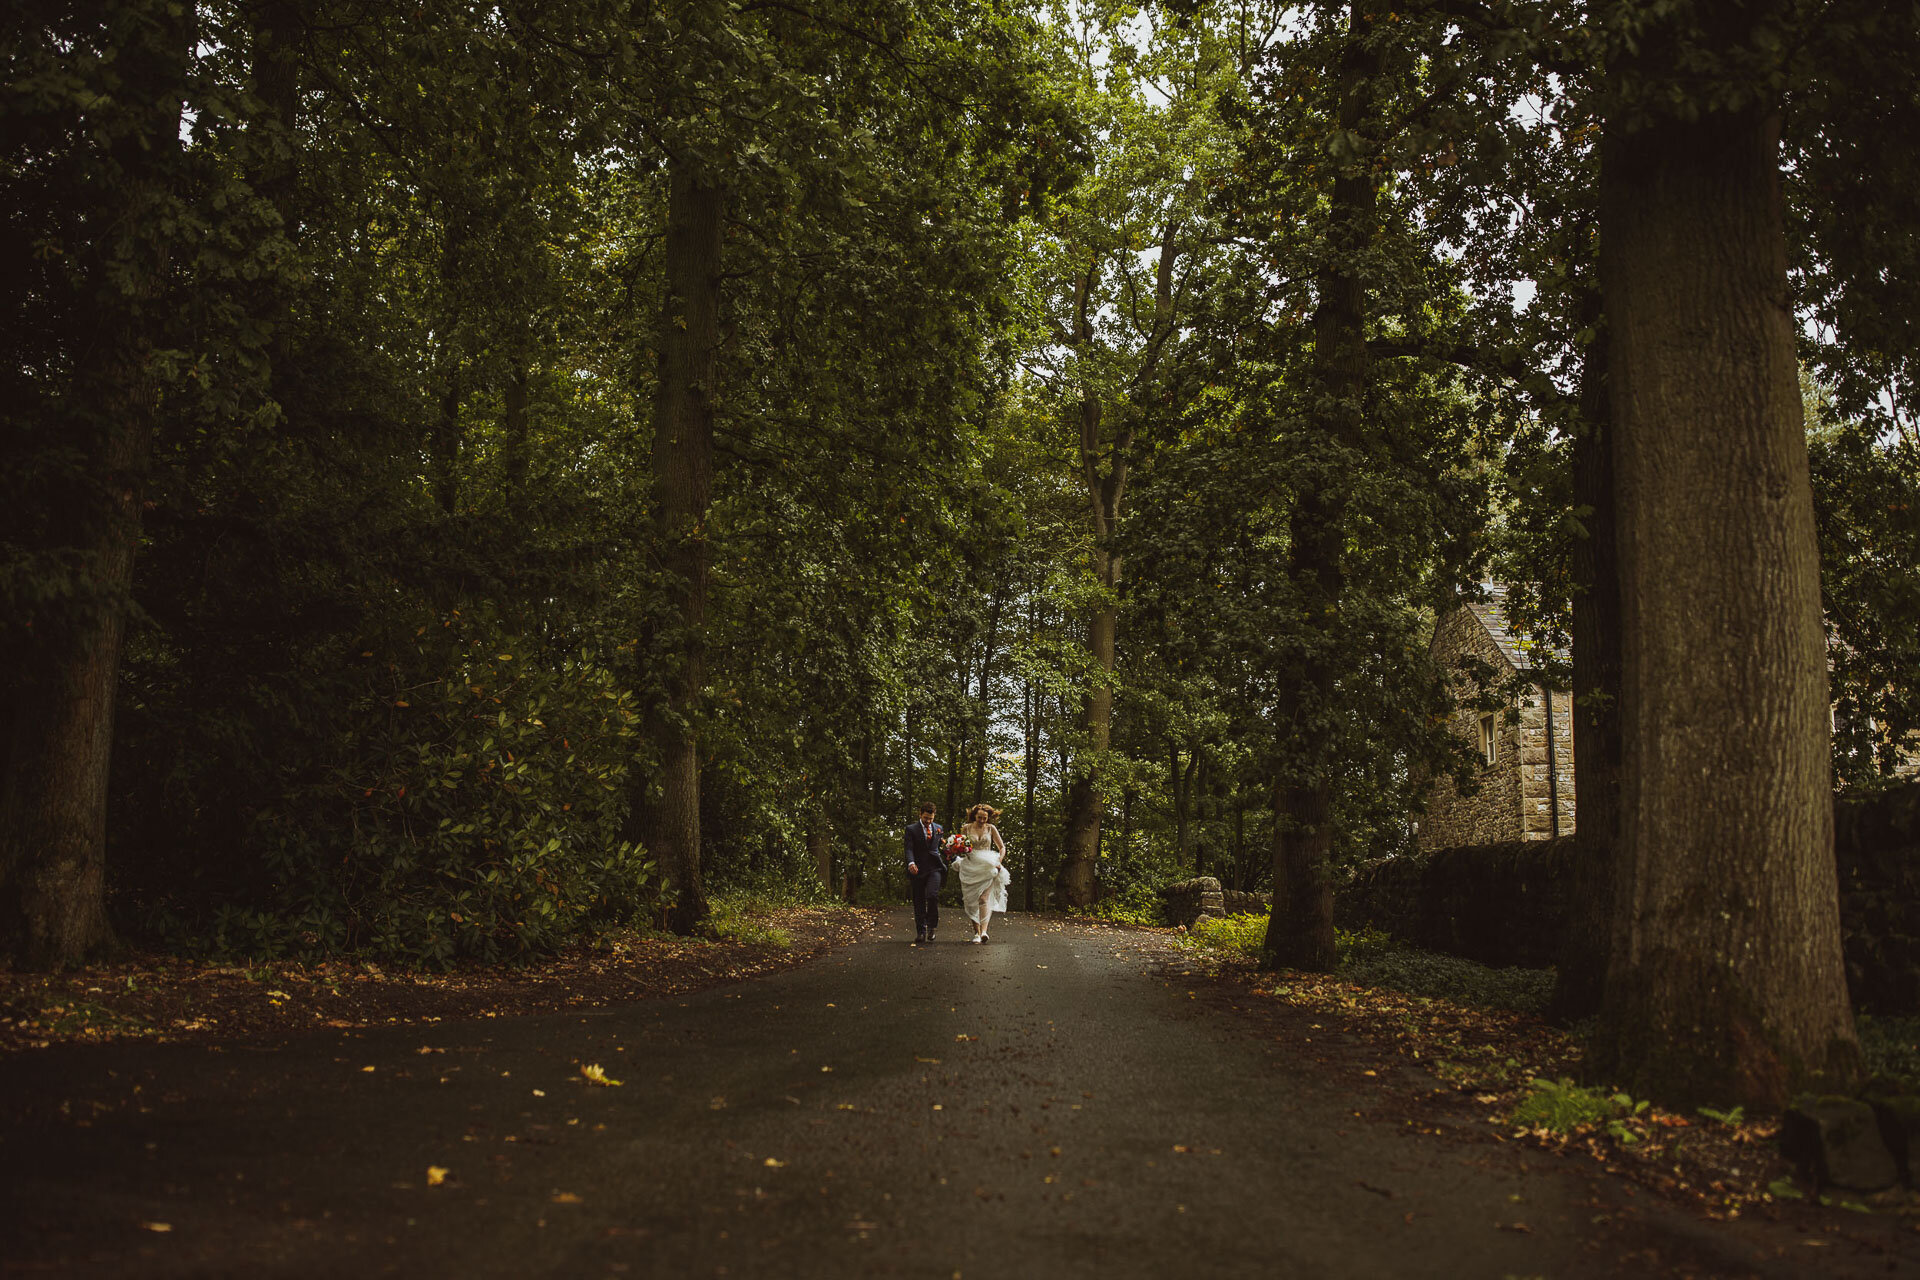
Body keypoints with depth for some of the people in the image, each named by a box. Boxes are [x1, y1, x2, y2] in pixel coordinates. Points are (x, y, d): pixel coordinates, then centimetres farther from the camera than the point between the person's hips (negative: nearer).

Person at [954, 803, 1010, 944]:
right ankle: (976, 932, 7)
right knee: (972, 900, -1)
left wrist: (999, 862, -5)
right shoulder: (966, 828, 4)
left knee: (984, 898, -16)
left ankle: (984, 930, -28)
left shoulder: (991, 828, 5)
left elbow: (1002, 847, 10)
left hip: (987, 867, -1)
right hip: (970, 867, 1)